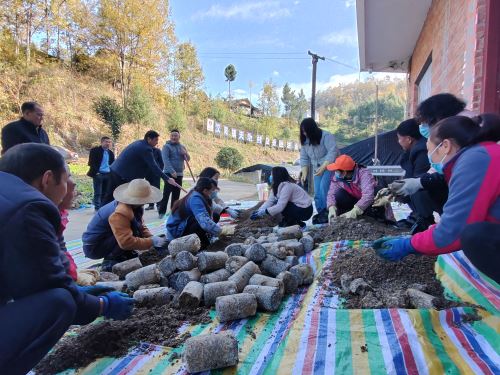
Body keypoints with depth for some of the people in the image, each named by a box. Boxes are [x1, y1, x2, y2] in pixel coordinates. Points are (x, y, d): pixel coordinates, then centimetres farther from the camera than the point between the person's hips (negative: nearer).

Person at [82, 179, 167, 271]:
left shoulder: (134, 206, -5)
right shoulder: (121, 213, -32)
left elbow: (141, 226, 6)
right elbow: (126, 242, -35)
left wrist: (151, 237, -12)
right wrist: (152, 242, -29)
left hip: (104, 239, 9)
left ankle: (124, 255, 6)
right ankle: (109, 262, -13)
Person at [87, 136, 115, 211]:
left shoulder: (110, 152, 15)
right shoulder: (95, 150, -2)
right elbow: (91, 162, -8)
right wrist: (96, 172, -15)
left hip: (108, 175, 5)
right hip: (98, 174, -5)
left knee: (105, 193, 8)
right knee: (98, 193, -3)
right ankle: (97, 208, 2)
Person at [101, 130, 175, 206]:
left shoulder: (138, 143, 15)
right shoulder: (146, 149, -16)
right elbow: (153, 166, -20)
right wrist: (167, 179, -19)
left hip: (114, 170, 9)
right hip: (123, 175, -9)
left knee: (109, 196, 15)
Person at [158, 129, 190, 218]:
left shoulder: (182, 147, 14)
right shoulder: (166, 146, -3)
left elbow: (187, 159, 14)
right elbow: (165, 160, -14)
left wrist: (185, 154, -9)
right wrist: (172, 171, -25)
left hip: (179, 174, 6)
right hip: (169, 173, -5)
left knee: (176, 194, 9)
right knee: (166, 193, -10)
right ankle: (162, 212, -6)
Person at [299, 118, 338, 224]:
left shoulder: (326, 136, -16)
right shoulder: (305, 141, 4)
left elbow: (332, 152, -25)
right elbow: (304, 158, 6)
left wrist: (323, 167, -33)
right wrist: (304, 174, -3)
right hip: (318, 170, 7)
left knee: (324, 187, -23)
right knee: (317, 193, 2)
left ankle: (328, 213, -15)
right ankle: (321, 213, 12)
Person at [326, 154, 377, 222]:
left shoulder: (364, 174, -30)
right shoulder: (337, 177, -15)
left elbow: (368, 195, -42)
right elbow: (331, 193, -16)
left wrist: (355, 211, -52)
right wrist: (332, 208, -36)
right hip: (354, 200, 4)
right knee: (339, 194, -24)